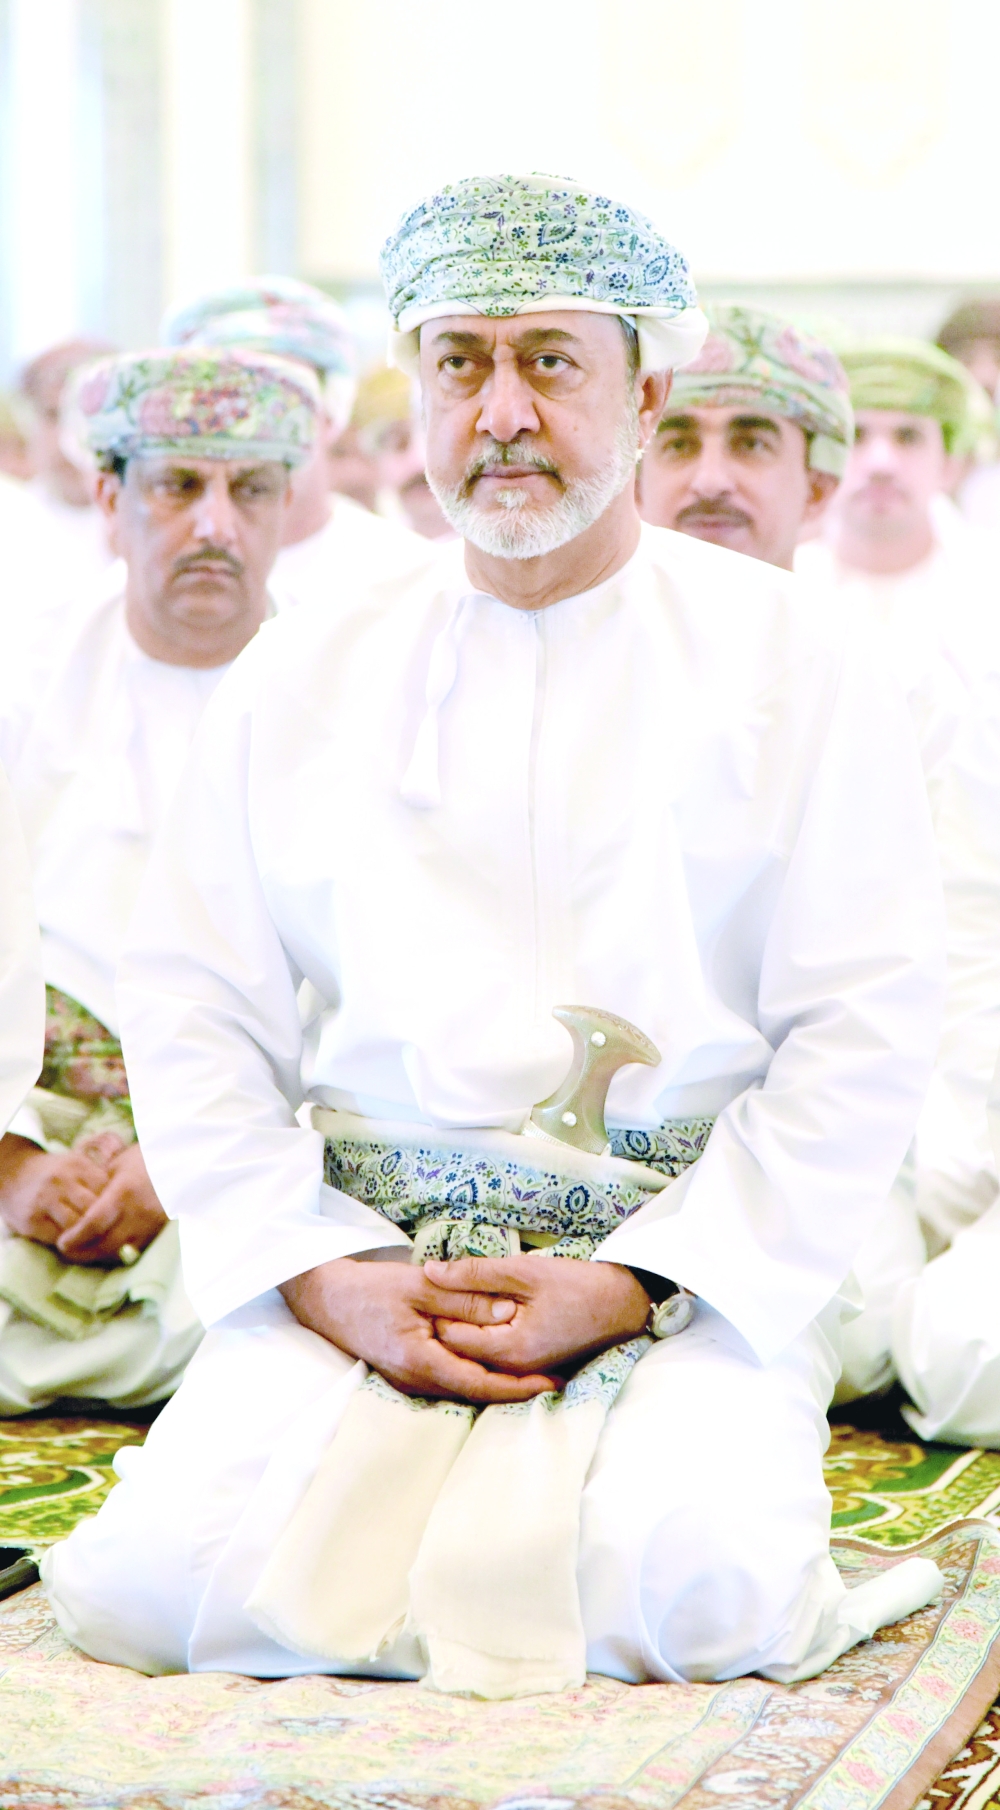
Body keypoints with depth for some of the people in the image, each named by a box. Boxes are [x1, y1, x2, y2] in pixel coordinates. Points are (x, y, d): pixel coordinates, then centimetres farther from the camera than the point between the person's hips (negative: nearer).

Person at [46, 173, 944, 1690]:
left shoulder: (799, 672, 4)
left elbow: (862, 1041, -1)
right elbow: (190, 1014, 9)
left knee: (698, 1587, -30)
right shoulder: (300, 682, 13)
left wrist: (627, 1285, -12)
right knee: (153, 1576, -22)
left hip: (692, 1272, -2)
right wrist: (329, 1279, -8)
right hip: (356, 1264, 2)